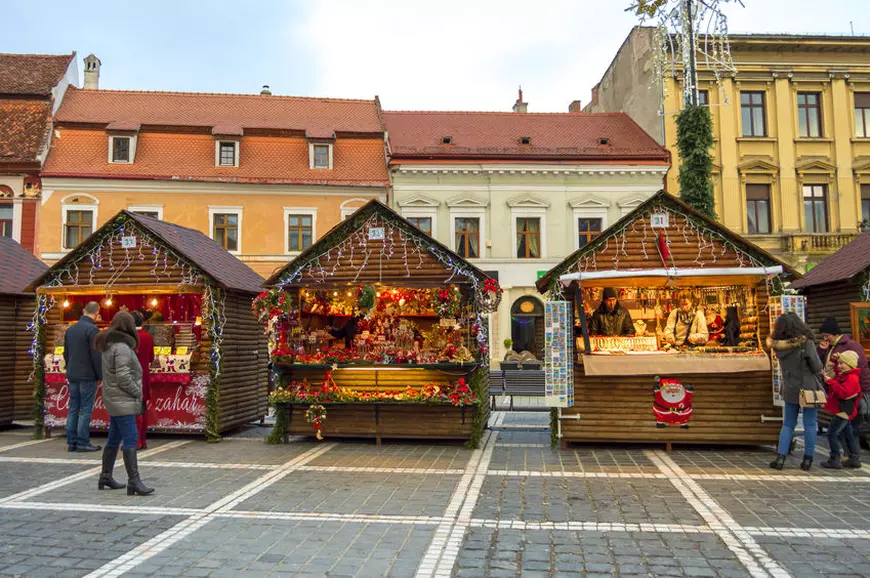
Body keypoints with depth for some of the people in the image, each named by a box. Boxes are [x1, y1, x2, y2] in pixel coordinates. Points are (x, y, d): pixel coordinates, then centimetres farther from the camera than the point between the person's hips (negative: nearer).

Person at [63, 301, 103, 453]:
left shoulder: (70, 329, 11)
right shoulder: (92, 329, -14)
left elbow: (66, 353, 17)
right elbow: (96, 356, -16)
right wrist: (101, 376, -8)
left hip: (72, 376, 7)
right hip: (88, 376, -7)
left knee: (73, 408, 10)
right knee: (85, 409, -3)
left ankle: (71, 442, 13)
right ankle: (82, 443, -2)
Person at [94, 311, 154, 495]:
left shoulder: (110, 345, 13)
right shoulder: (122, 348, -17)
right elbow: (123, 377, -23)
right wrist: (138, 392, -10)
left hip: (115, 400, 10)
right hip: (122, 401, -10)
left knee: (114, 439, 17)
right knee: (130, 439, -12)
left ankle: (105, 477, 27)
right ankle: (134, 481, -14)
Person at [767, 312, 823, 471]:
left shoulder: (778, 346, -5)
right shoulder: (806, 344, -17)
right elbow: (817, 368, -11)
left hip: (790, 391, 4)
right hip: (808, 390, -4)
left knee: (788, 424, 14)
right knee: (810, 425, 8)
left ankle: (780, 458, 9)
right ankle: (807, 460, 14)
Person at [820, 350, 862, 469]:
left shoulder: (852, 378, -19)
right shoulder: (841, 374, 13)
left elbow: (843, 393, -31)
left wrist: (830, 381, -31)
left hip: (843, 411, -11)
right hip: (841, 411, 11)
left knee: (832, 433, -10)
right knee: (848, 434, 16)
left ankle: (835, 460, -7)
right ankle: (855, 459, 25)